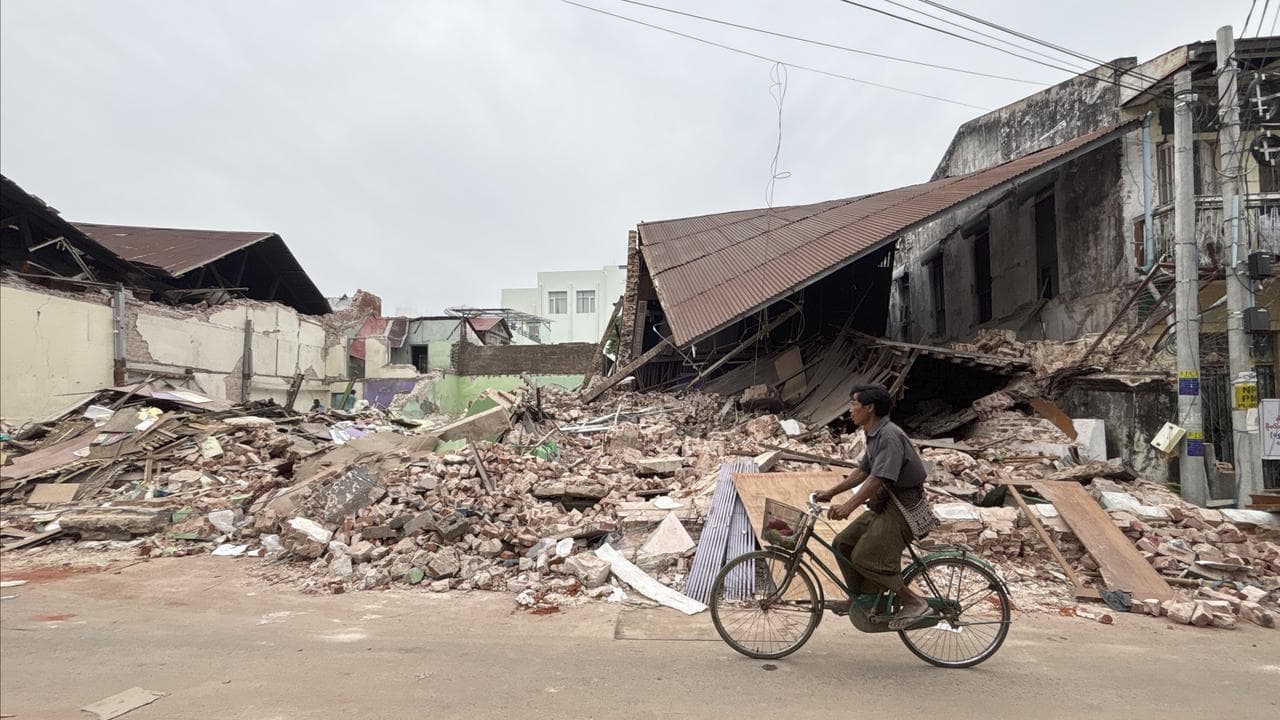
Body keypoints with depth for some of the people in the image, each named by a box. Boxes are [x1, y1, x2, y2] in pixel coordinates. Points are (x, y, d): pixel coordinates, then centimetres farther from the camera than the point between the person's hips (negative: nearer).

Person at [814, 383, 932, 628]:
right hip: (885, 503, 10)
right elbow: (863, 471, 18)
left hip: (903, 505, -10)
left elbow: (878, 478, -30)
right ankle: (859, 599, 20)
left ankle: (914, 602, -4)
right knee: (843, 543, 8)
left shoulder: (890, 436, -21)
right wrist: (831, 493, 15)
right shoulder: (874, 435, 10)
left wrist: (849, 506, -35)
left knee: (865, 557, -15)